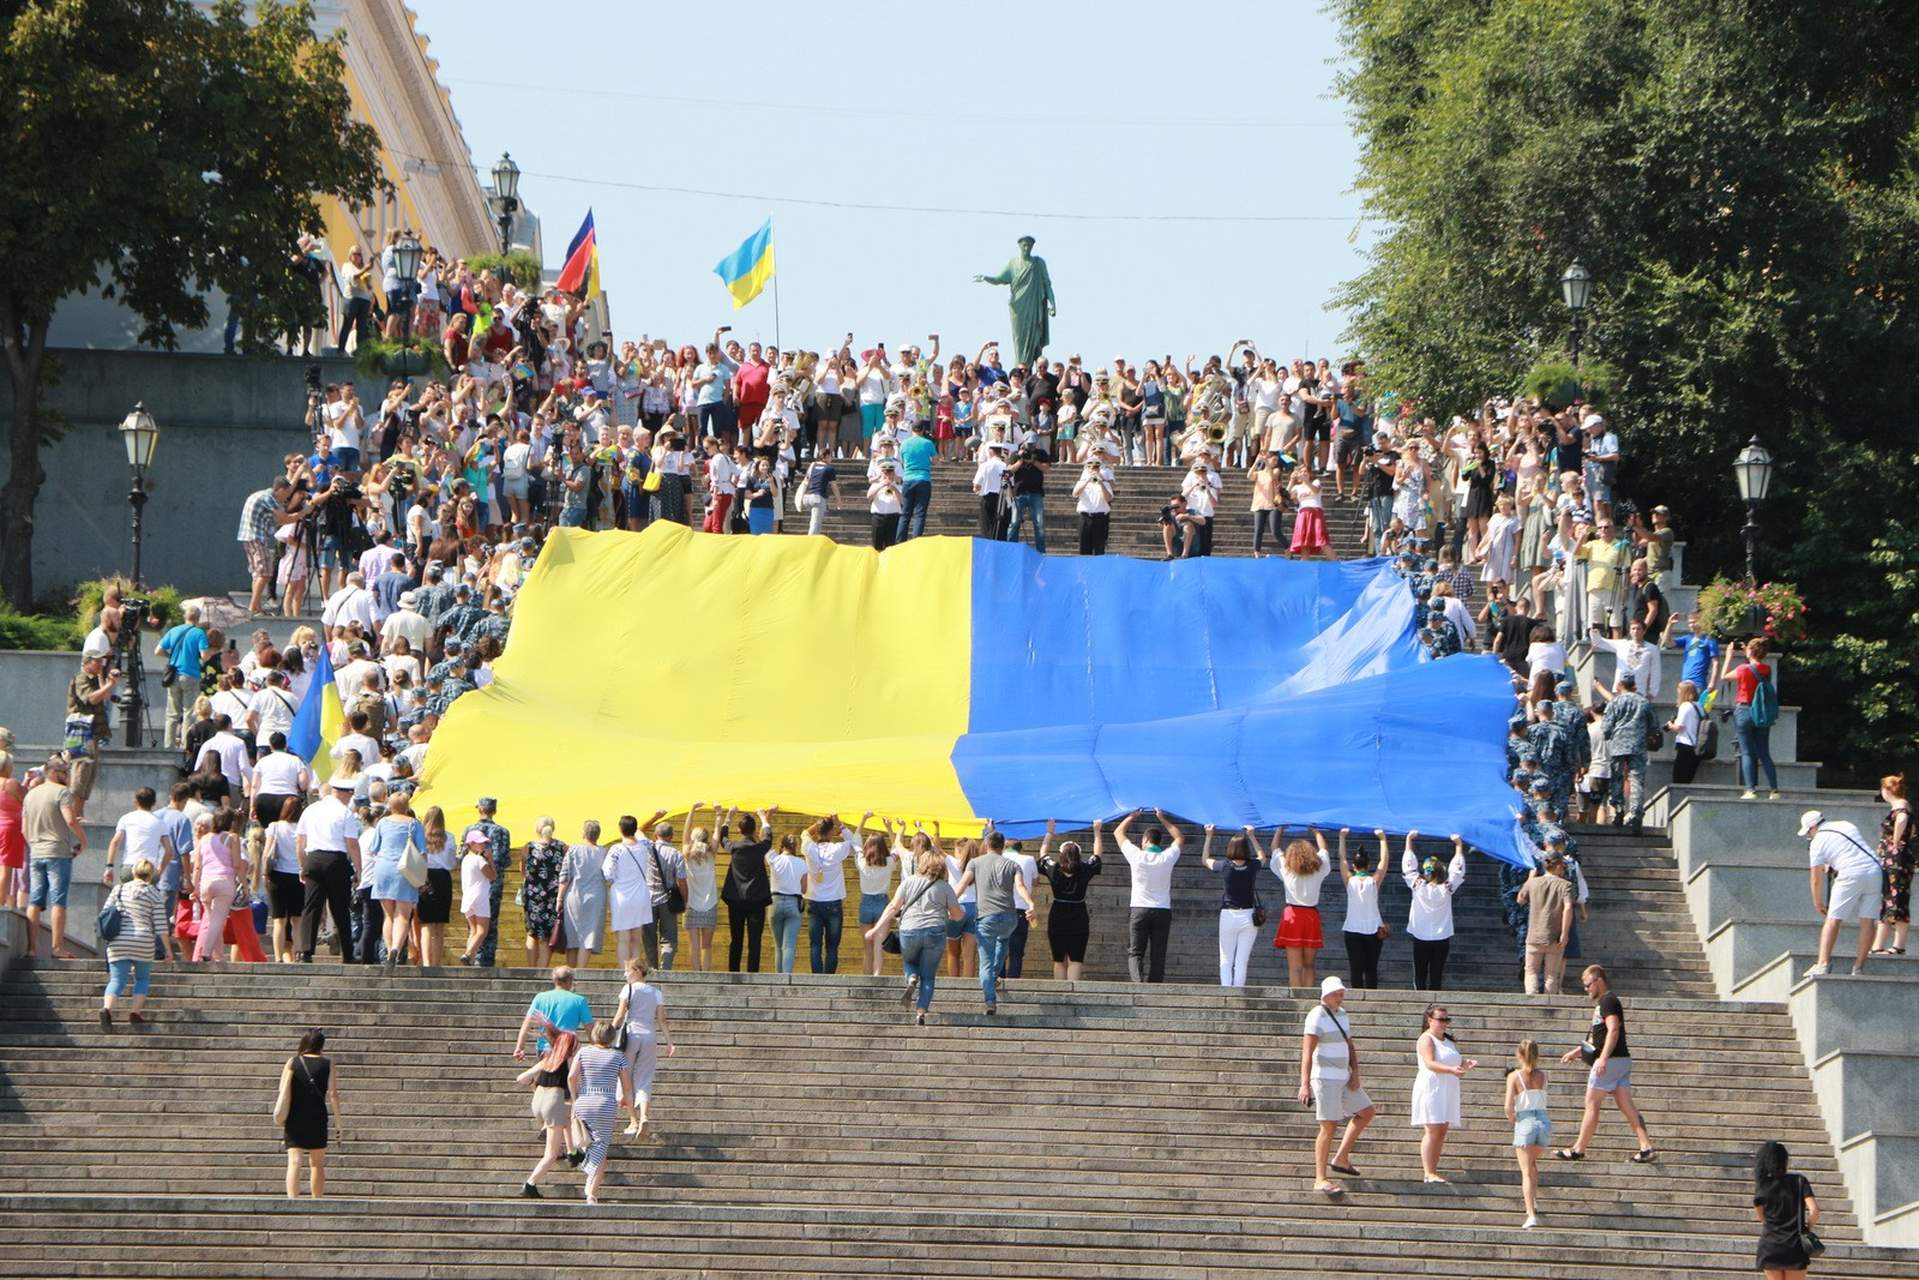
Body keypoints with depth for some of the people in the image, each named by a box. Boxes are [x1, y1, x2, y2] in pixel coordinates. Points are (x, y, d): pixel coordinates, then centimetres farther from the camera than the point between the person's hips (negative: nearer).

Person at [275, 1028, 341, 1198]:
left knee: (294, 1161, -6)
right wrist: (338, 1123, -1)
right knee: (317, 1163, 13)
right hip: (317, 1119, 0)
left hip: (294, 1119, 0)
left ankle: (292, 1199, -23)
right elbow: (333, 1094, -4)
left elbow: (283, 1092, -2)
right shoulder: (327, 1064, -1)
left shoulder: (293, 1062, 1)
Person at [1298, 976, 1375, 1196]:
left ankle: (1340, 1159, 17)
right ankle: (1321, 1180, -6)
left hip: (1343, 1077, 9)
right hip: (1325, 1077, -9)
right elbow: (1307, 1052, -21)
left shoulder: (1342, 1015, 12)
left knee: (1366, 1112, 14)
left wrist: (1355, 1074, 0)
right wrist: (1304, 1084, -30)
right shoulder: (1317, 1016, -14)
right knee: (1329, 1126, -9)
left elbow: (1350, 1046, 16)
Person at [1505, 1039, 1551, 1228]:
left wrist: (1513, 1120, 9)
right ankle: (1533, 1200, 28)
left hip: (1525, 1122, -3)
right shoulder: (1542, 1075, 4)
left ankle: (1531, 1215, -10)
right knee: (1532, 1161, 31)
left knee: (1526, 1171, 0)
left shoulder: (1514, 1076, -5)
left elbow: (1509, 1107, -12)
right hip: (1544, 1120, 3)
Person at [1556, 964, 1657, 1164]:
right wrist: (1577, 1051, 32)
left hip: (1611, 1061, -10)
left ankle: (1578, 1149, 3)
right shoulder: (1603, 1002, 21)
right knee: (1626, 1106, 4)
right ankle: (1647, 1148, -3)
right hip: (1622, 1060, 10)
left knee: (1592, 1104, -2)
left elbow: (1613, 1030, -23)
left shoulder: (1607, 1001, -10)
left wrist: (1603, 1058, -30)